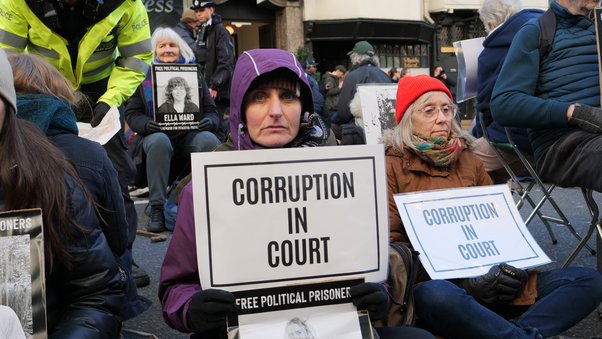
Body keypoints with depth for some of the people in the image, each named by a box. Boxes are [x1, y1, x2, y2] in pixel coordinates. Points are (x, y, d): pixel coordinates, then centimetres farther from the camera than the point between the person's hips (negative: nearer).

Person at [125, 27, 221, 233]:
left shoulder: (193, 72, 17)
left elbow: (211, 110, 14)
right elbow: (132, 113, 7)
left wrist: (209, 121, -10)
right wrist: (146, 124, -15)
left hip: (190, 133, 1)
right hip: (157, 133, -1)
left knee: (209, 140, -33)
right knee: (159, 142, -38)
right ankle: (156, 209, -33)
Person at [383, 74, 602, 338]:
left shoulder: (469, 160, 20)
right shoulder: (391, 166, 3)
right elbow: (390, 242, -4)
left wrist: (519, 264, -2)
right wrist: (461, 279, -13)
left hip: (493, 283, 6)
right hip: (435, 283, -5)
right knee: (437, 296, -40)